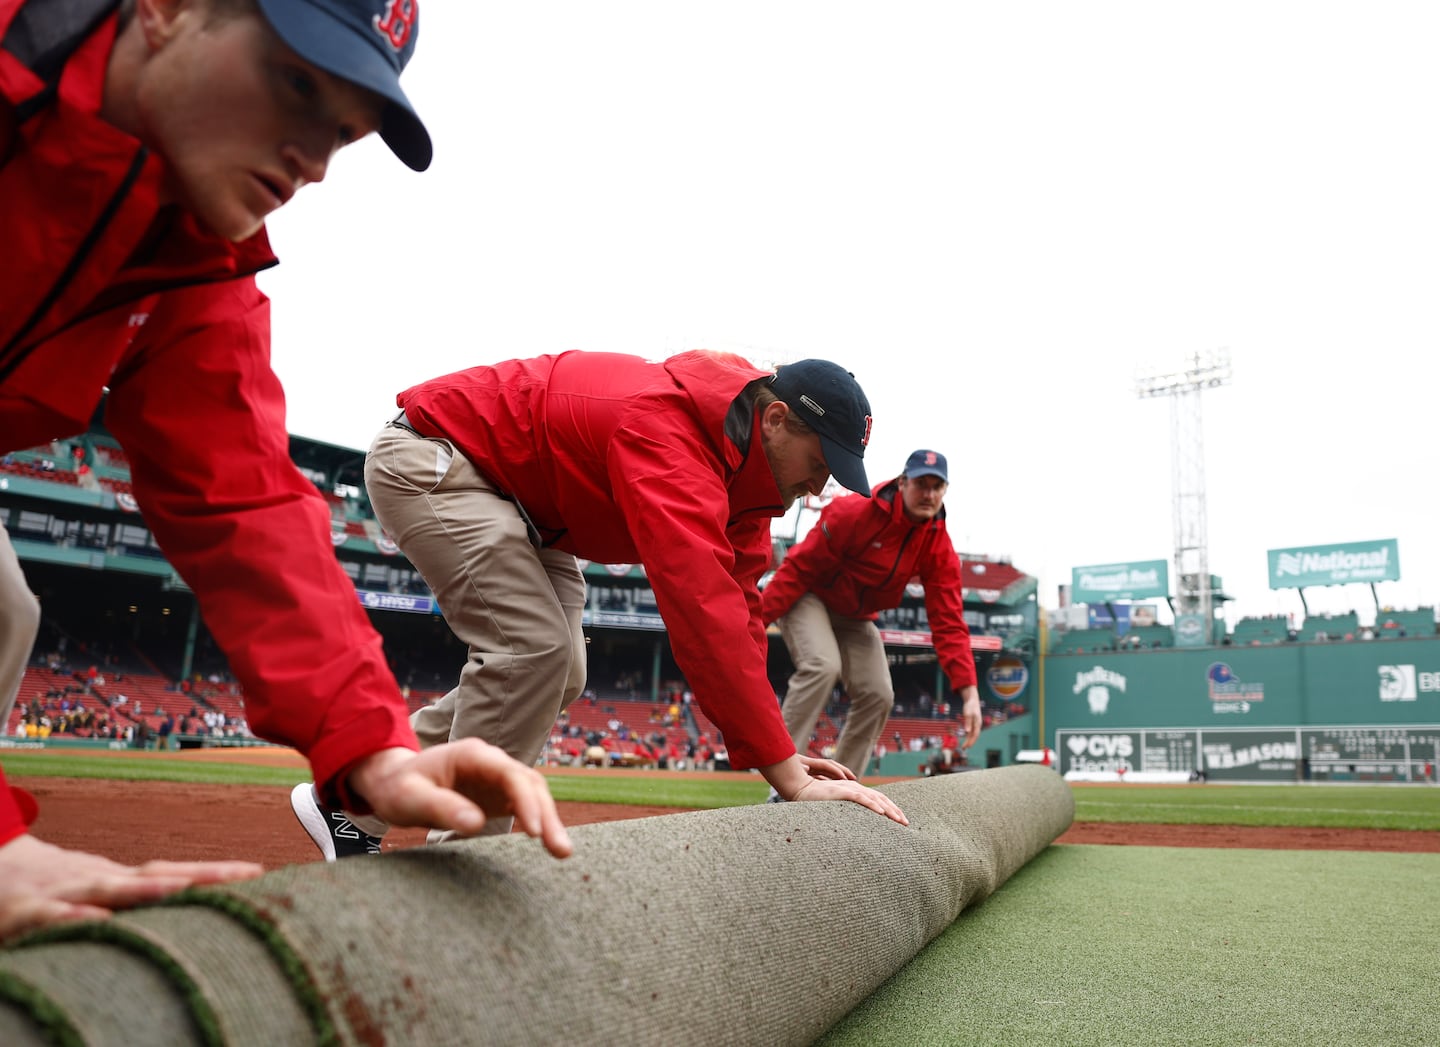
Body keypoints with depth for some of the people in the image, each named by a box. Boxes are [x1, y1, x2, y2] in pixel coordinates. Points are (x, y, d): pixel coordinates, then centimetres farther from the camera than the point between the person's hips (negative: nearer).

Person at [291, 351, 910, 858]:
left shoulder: (743, 469, -7)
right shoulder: (667, 429, -36)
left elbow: (734, 615, -7)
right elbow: (701, 607, -45)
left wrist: (778, 752, -16)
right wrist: (788, 774, -44)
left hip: (513, 500, 9)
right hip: (427, 460, -9)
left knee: (559, 674, 5)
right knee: (533, 649, -22)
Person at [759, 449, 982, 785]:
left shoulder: (940, 548, -12)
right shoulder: (855, 512, -27)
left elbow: (948, 622, -15)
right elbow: (799, 567, -24)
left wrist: (969, 691, -24)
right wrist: (758, 618, -29)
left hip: (856, 618, 6)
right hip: (809, 597, -6)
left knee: (878, 695, -4)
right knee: (822, 665, -30)